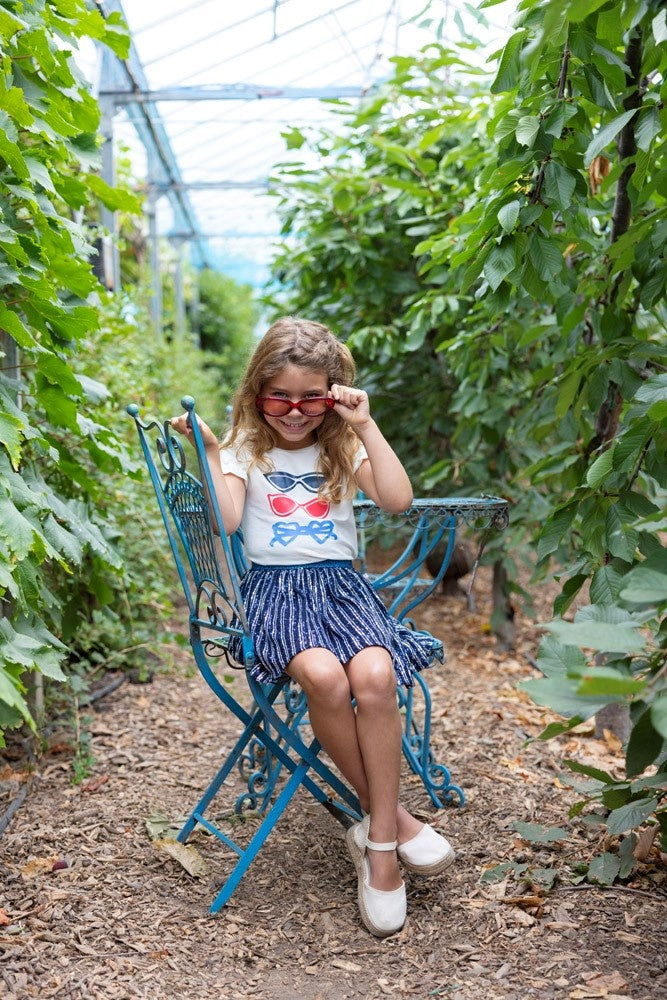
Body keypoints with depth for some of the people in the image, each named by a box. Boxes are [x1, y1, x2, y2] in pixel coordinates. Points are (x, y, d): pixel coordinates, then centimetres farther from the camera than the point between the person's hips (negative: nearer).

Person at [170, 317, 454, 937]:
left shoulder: (344, 448, 13)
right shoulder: (245, 450, 9)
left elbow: (398, 500, -5)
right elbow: (226, 520, -8)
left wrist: (366, 426, -7)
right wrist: (210, 452, -10)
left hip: (340, 583, 2)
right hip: (273, 587, -1)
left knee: (374, 675, -31)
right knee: (323, 676, -34)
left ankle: (379, 841, -17)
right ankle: (388, 816, -13)